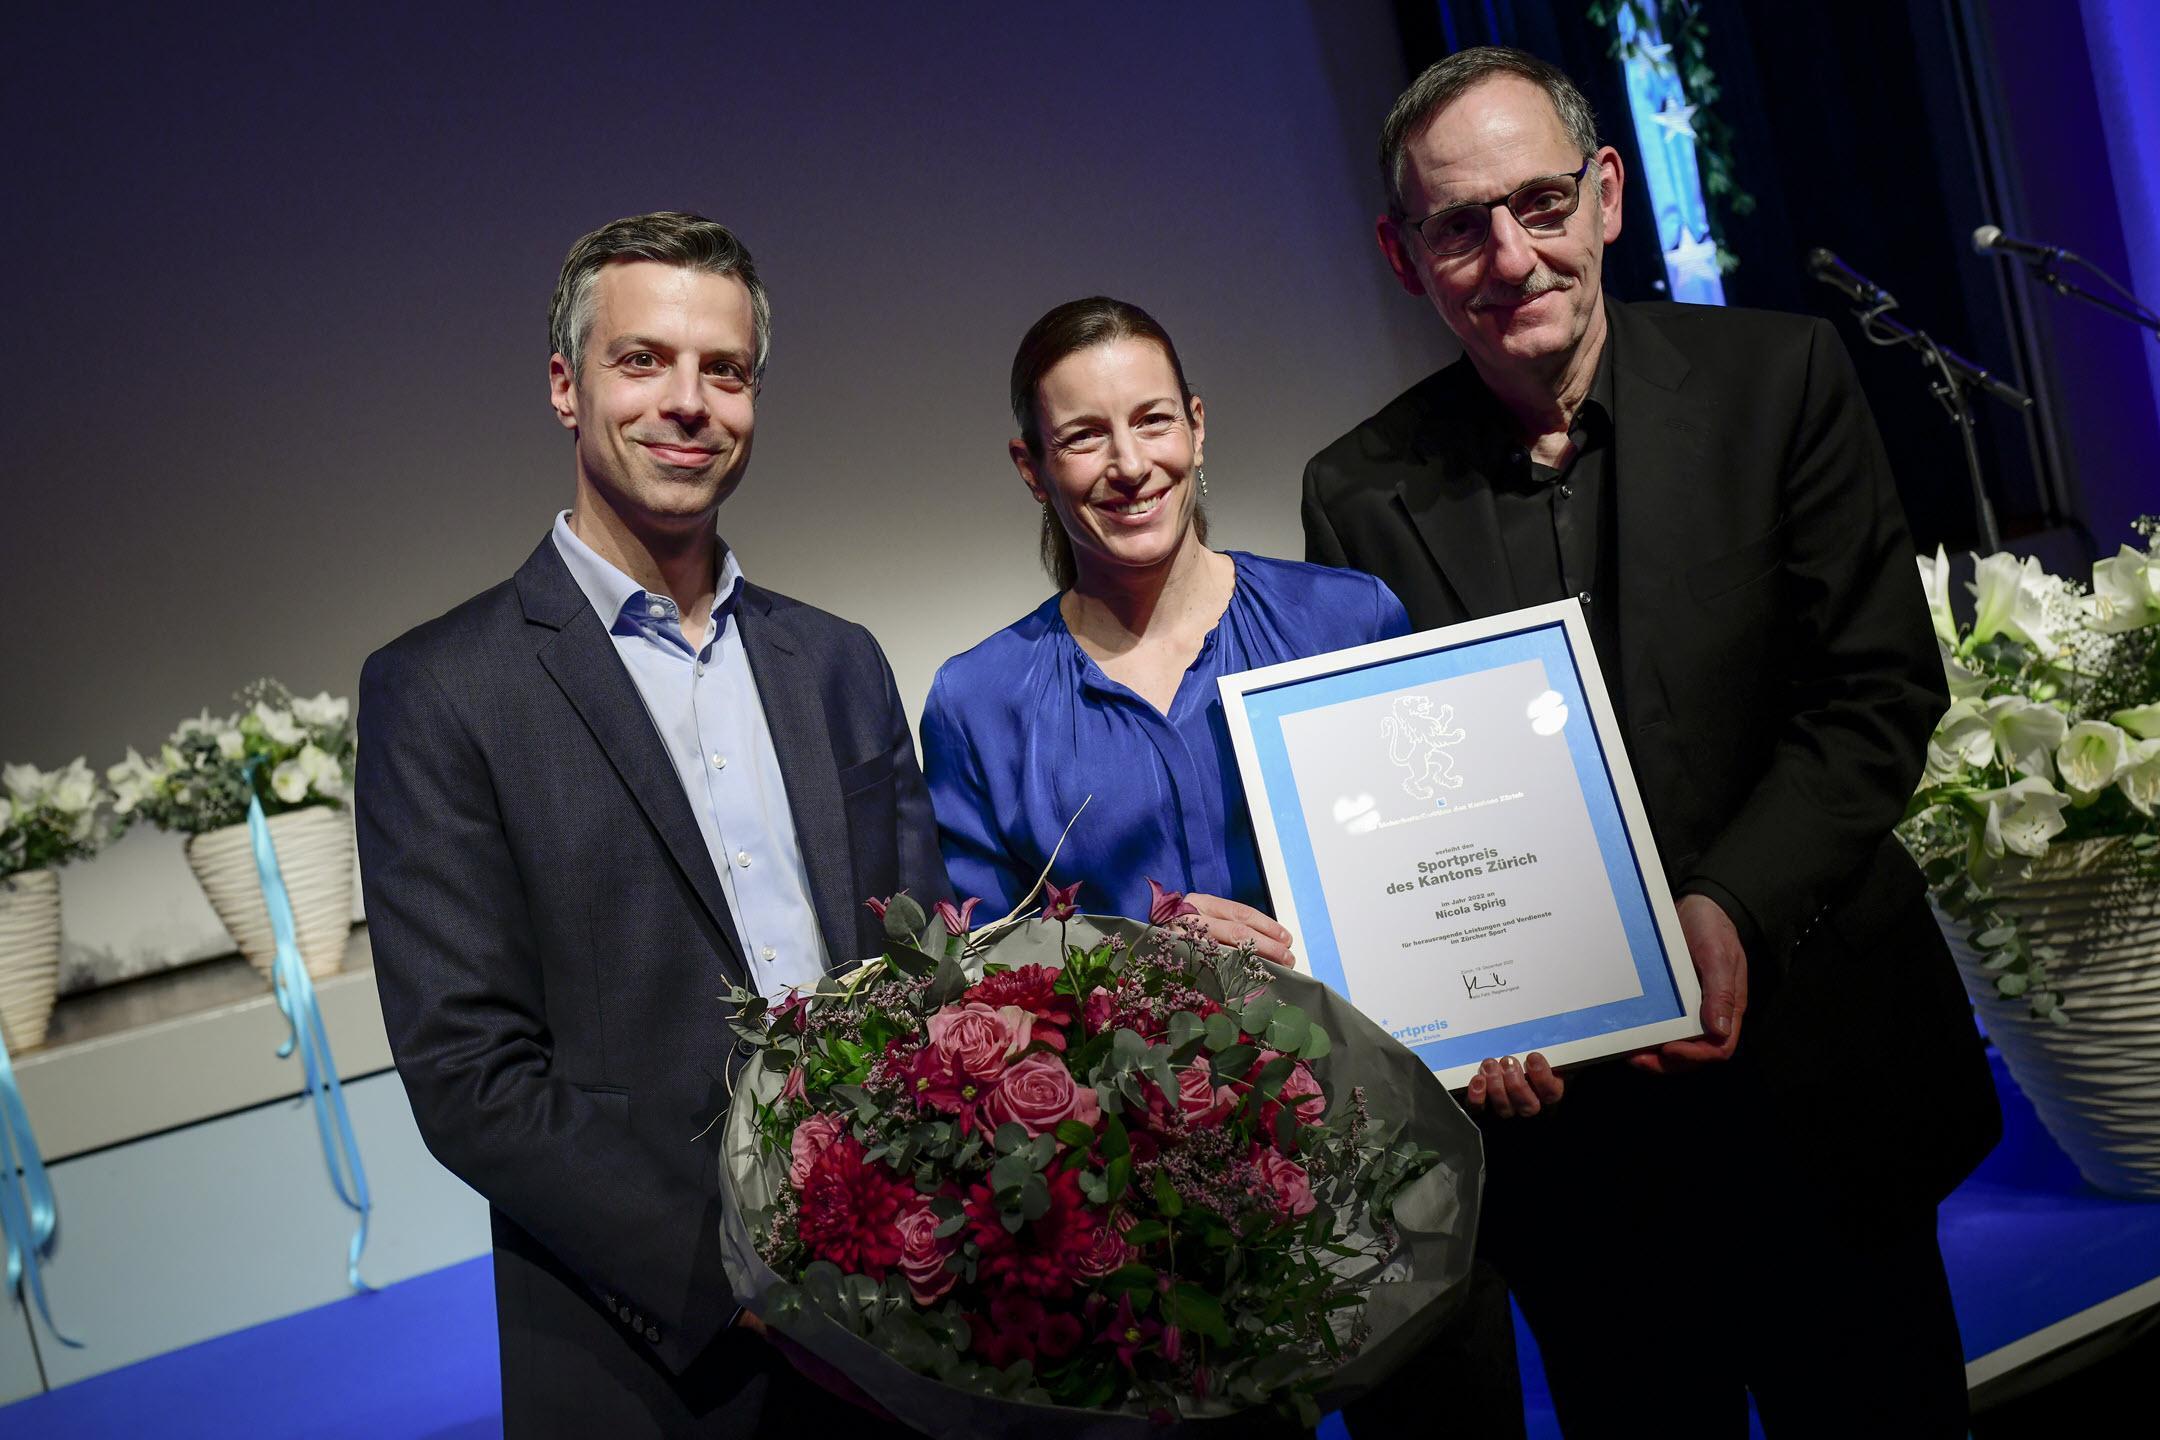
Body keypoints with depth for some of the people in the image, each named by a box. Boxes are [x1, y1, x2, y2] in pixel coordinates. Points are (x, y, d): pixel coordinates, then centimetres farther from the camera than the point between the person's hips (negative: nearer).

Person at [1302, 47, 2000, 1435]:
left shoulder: (1780, 377, -4)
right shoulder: (1361, 490, -2)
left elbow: (1881, 688, -6)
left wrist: (1735, 911, -20)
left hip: (1813, 1071, 0)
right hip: (1555, 1108, 0)